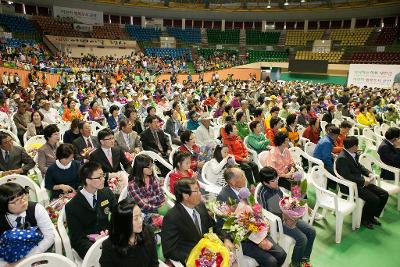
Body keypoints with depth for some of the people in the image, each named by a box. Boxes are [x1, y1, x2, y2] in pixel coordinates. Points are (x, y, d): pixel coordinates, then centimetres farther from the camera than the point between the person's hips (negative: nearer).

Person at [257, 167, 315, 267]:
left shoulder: (275, 187, -2)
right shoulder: (263, 194, -24)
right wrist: (283, 217, -19)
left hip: (287, 216, 8)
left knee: (312, 231, 2)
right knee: (302, 239, -17)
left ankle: (304, 258, 19)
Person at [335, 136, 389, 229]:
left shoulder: (353, 154, 5)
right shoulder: (342, 158, -24)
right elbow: (347, 176, -28)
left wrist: (369, 173, 3)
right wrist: (363, 180, -21)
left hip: (361, 182, 10)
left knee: (384, 194, 5)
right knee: (374, 199, -21)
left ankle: (371, 216, 21)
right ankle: (364, 219, 5)